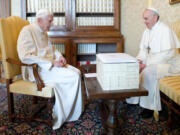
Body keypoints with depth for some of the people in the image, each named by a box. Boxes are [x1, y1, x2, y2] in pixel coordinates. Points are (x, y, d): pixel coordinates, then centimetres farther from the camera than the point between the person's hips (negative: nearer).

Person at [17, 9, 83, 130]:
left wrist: (59, 56, 5)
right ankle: (59, 118, -8)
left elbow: (51, 48, 28)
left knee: (77, 72, -7)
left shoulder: (43, 32, 15)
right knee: (73, 77, -20)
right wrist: (52, 63, -24)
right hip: (37, 70, -9)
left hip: (50, 65, 9)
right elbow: (25, 56, -24)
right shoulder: (28, 31, -14)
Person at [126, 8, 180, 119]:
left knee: (148, 72, -34)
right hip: (150, 61, 8)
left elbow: (168, 53, -24)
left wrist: (147, 64, -25)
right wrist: (139, 60, -9)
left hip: (164, 63, -8)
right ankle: (132, 98, -1)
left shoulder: (165, 30, -16)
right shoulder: (147, 31, 9)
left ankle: (150, 107, -22)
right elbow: (143, 49, 13)